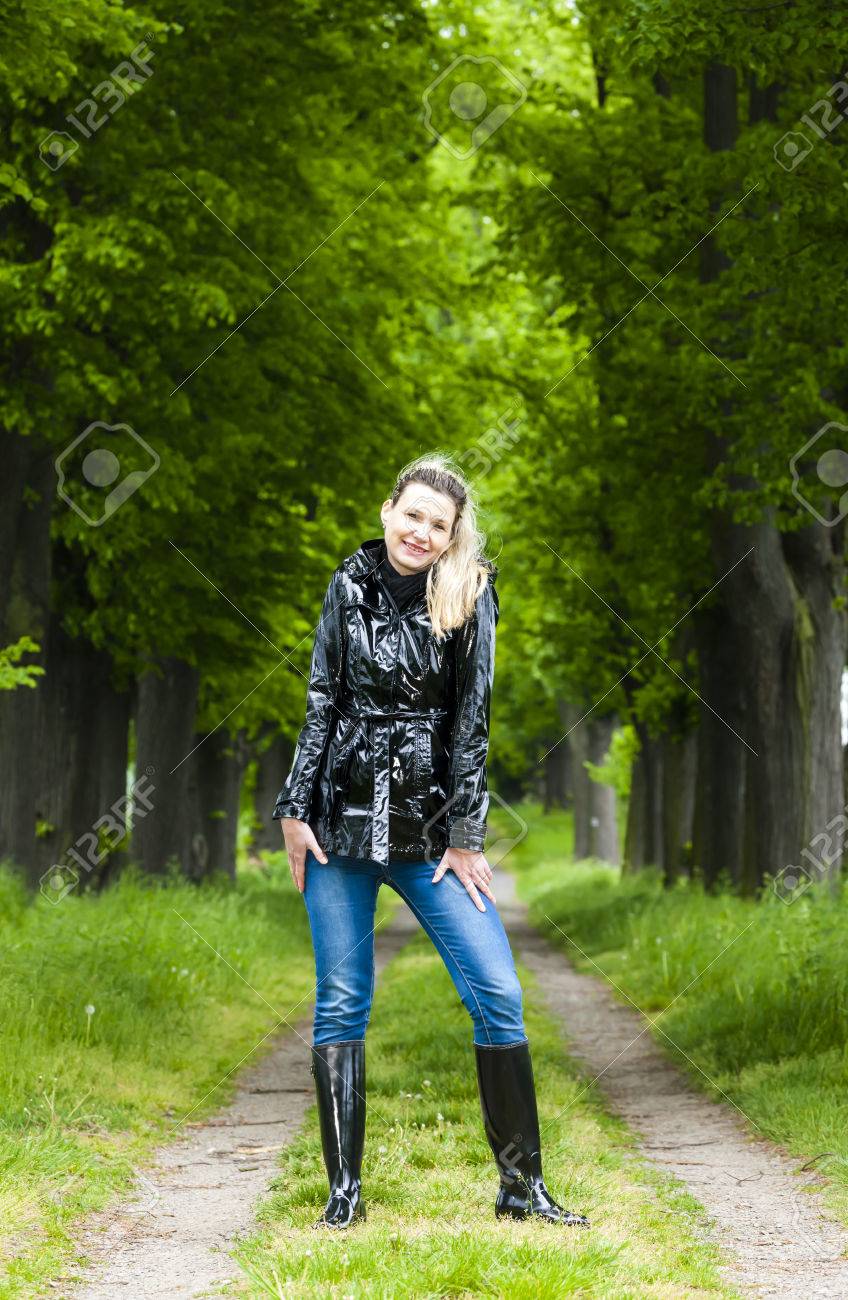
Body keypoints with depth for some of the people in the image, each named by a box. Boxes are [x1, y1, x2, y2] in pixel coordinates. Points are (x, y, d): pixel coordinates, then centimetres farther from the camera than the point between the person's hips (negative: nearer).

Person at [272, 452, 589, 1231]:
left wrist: (466, 836, -5)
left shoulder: (468, 598, 0)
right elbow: (322, 703, 7)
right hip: (342, 817, 1)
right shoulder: (350, 589, 4)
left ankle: (522, 1187, 1)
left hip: (428, 825, -1)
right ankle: (345, 1189, 8)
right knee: (341, 1003, 1)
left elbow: (470, 722, -2)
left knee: (498, 993, -8)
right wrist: (295, 809, 2)